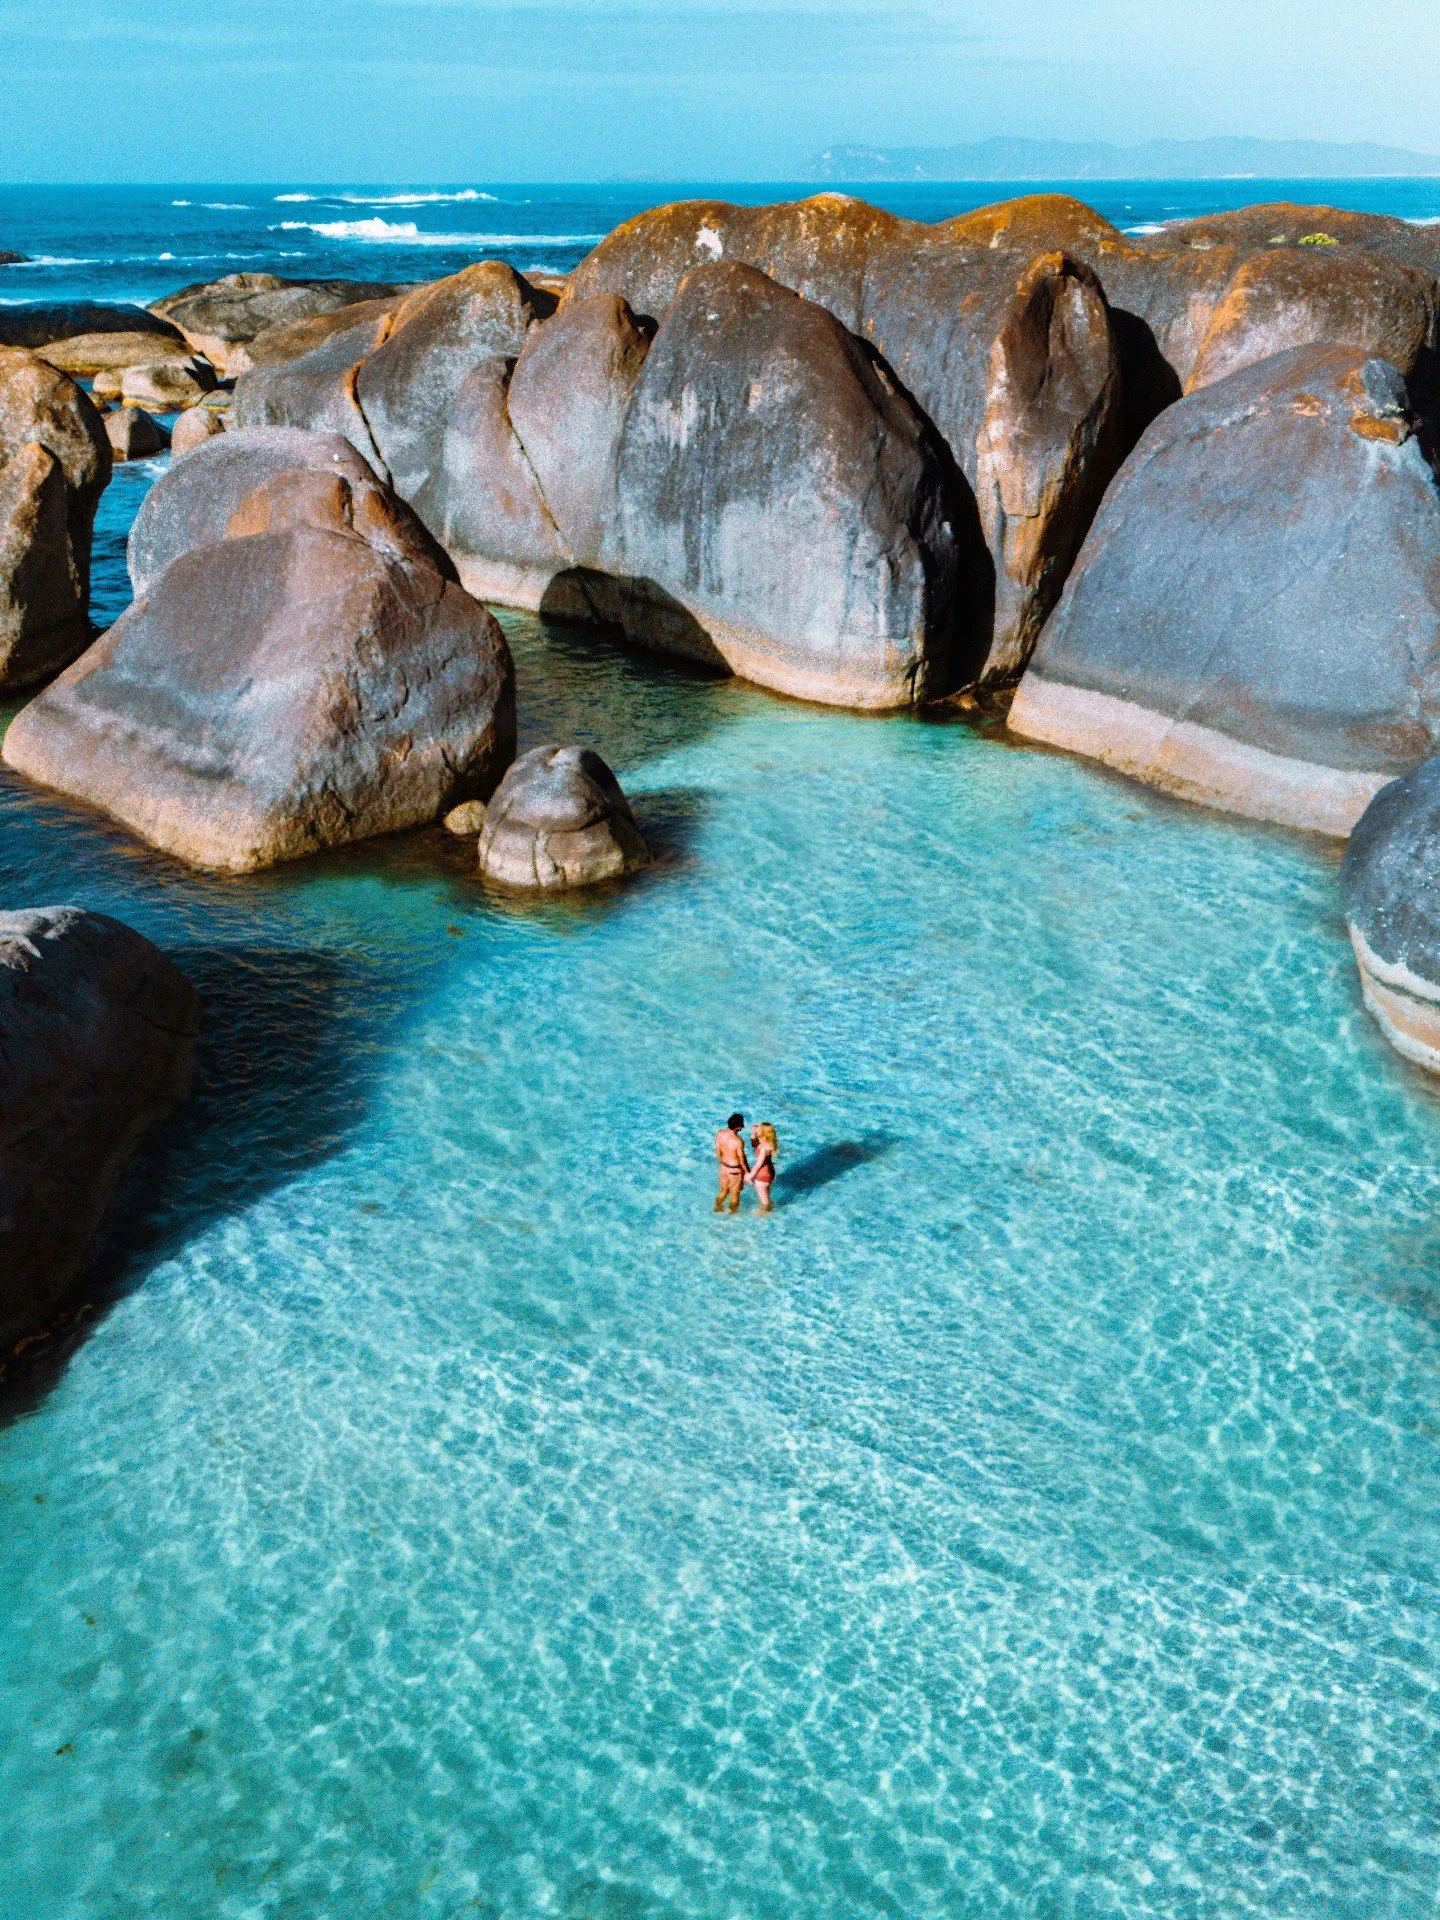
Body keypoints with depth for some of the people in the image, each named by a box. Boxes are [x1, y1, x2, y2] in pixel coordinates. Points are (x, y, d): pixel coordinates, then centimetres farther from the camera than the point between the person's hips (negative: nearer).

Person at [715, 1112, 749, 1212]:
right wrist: (747, 1172, -2)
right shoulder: (738, 1141, -32)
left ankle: (717, 1208, 46)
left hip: (724, 1167, 5)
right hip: (735, 1170, -5)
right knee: (735, 1194, 20)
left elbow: (718, 1152, 0)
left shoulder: (720, 1134, -14)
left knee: (723, 1191, 29)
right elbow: (742, 1160, -19)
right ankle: (733, 1212, 39)